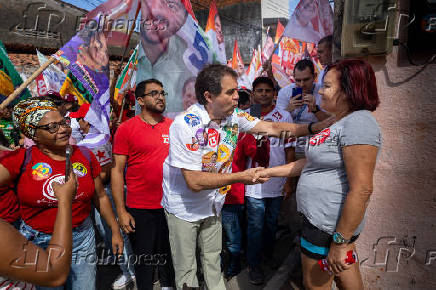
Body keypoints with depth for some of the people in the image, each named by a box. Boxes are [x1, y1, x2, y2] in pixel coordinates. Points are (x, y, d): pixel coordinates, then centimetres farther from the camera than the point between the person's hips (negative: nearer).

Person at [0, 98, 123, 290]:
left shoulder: (85, 156, -2)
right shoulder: (21, 159, -8)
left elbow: (100, 197, 5)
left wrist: (115, 230, 7)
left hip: (82, 239, 2)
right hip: (37, 244, -1)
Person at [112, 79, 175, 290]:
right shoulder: (127, 128, -4)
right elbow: (117, 170, -5)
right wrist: (121, 211, -8)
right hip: (140, 209, -2)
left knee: (170, 258, 19)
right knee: (143, 260, 14)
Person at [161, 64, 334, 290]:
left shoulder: (234, 116, -10)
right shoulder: (185, 124, -28)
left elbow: (273, 128, -6)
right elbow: (194, 181, -29)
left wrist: (317, 127, -16)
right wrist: (241, 177, -27)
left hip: (212, 205, 5)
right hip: (183, 207, -5)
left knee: (213, 261, 22)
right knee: (186, 270, 13)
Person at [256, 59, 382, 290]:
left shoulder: (359, 123, -20)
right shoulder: (339, 124, 13)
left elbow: (361, 189, -25)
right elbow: (310, 163, 17)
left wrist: (340, 241, -22)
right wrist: (269, 172, 14)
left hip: (329, 225, -9)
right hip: (321, 219, 9)